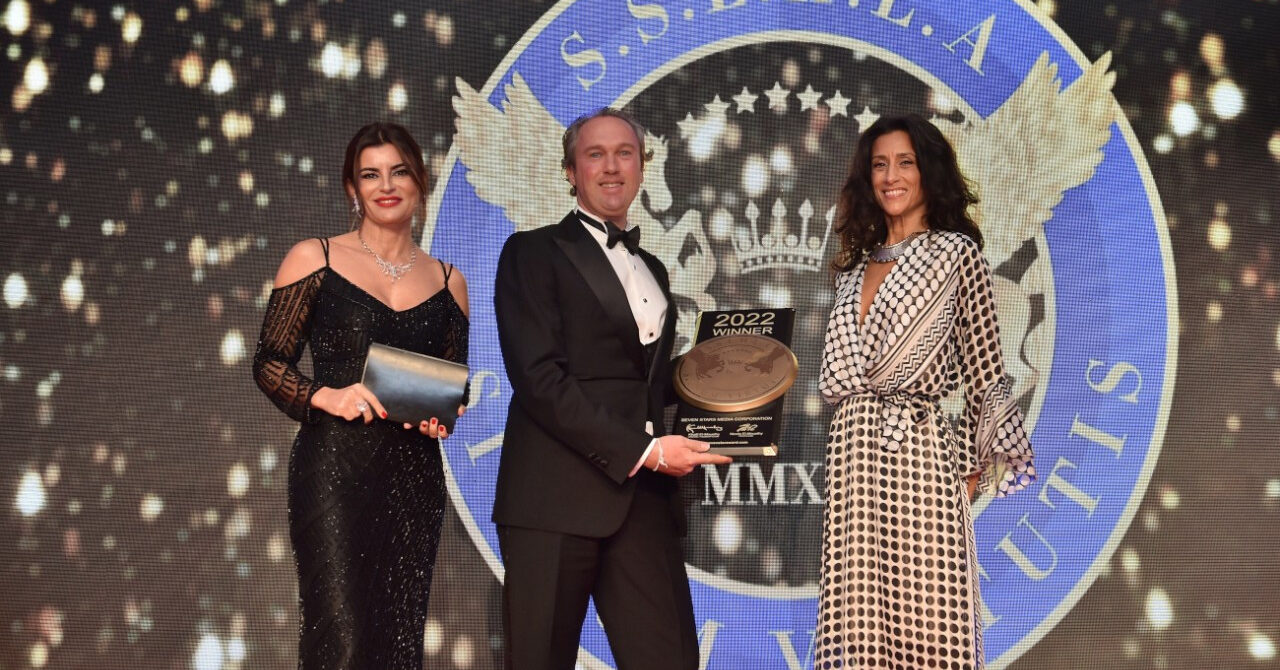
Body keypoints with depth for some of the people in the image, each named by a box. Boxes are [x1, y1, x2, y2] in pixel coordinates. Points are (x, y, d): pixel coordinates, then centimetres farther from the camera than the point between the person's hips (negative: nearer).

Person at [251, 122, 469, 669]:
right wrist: (325, 396, -15)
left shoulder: (447, 282, 13)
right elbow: (268, 363, 2)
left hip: (414, 477, 4)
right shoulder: (313, 259, 4)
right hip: (333, 466, -3)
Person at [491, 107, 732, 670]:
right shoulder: (534, 253, 2)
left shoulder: (651, 269, 24)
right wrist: (642, 450, -14)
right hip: (556, 495, -5)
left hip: (643, 496, 5)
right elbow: (539, 377, -11)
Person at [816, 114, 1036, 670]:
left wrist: (973, 464, -2)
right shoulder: (856, 264, 16)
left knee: (924, 609, -4)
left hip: (922, 450, -5)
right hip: (853, 451, 5)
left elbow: (982, 365, 0)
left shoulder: (956, 251, 2)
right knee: (861, 613, 5)